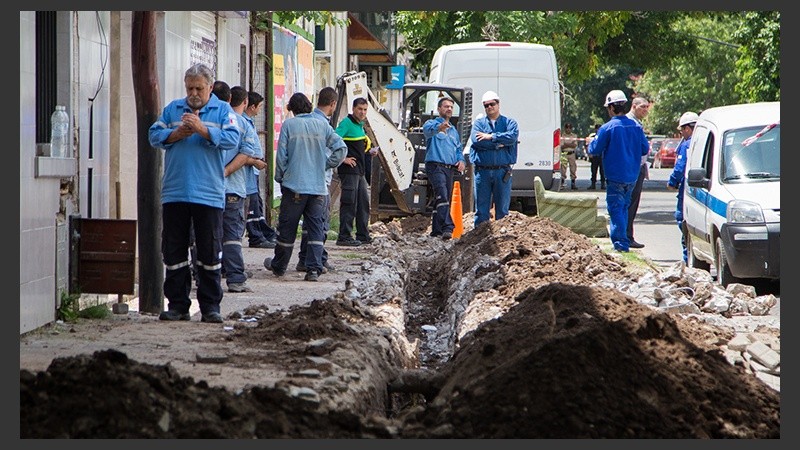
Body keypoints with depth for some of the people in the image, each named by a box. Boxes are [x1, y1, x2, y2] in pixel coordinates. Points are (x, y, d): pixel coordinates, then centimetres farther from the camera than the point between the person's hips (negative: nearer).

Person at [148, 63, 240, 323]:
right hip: (174, 193, 3)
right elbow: (154, 135, 7)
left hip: (208, 194, -3)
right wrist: (176, 134, -10)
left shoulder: (223, 110, 5)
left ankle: (210, 306, 7)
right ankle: (177, 305, 12)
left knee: (210, 253, 1)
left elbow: (232, 139, -9)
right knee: (173, 252, 5)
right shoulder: (173, 109, 13)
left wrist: (202, 129, -18)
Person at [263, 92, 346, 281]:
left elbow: (281, 155, -4)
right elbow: (341, 148, 0)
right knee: (316, 228, 4)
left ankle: (279, 265, 22)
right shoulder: (322, 125, 3)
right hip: (318, 187, 2)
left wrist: (279, 177, 9)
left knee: (287, 228, 9)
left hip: (294, 185, -2)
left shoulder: (289, 124, -4)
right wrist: (326, 165, 11)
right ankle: (314, 269, -5)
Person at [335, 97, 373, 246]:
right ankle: (344, 237, -6)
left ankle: (363, 235, 21)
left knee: (363, 203, 13)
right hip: (349, 170, -10)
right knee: (349, 203, -9)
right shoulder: (346, 123, -12)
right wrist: (343, 159, -21)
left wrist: (369, 148, 16)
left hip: (359, 171, 10)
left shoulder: (360, 125, 17)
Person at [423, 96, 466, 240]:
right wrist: (439, 128, -46)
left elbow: (459, 148, 29)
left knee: (443, 199, 8)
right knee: (442, 195, -24)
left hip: (450, 168, 8)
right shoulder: (432, 123, 3)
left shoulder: (453, 130, 25)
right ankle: (447, 228, -35)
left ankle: (436, 231, 14)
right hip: (435, 166, -8)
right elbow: (428, 129, -22)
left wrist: (461, 160, 5)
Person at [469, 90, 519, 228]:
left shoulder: (509, 123, 10)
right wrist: (498, 143, -10)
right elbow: (476, 140, -8)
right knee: (481, 208, 2)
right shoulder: (478, 123, 10)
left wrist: (491, 137, -11)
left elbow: (512, 136, -11)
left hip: (502, 171, 0)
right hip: (482, 171, 0)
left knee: (502, 208, 2)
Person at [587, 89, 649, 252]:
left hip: (615, 176, -6)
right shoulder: (636, 127, 3)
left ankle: (621, 243, -11)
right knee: (624, 207, 19)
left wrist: (591, 142, 14)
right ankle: (622, 240, 23)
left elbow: (594, 150, -8)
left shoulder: (607, 128, -13)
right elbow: (645, 149, 10)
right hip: (632, 176, 6)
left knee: (615, 208, -3)